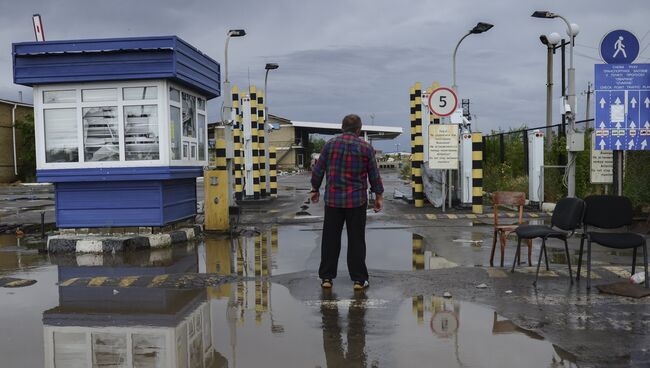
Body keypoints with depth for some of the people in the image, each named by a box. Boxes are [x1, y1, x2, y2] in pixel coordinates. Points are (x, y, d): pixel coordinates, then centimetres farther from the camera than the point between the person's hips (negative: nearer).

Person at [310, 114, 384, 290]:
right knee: (356, 240, 6)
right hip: (357, 201, -1)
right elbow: (374, 175, 1)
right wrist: (379, 196, 10)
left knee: (330, 239, 9)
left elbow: (318, 170, 3)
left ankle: (326, 277, 13)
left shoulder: (330, 144, -1)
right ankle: (359, 280, 9)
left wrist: (315, 189, 16)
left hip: (333, 199, 1)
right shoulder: (366, 147, -3)